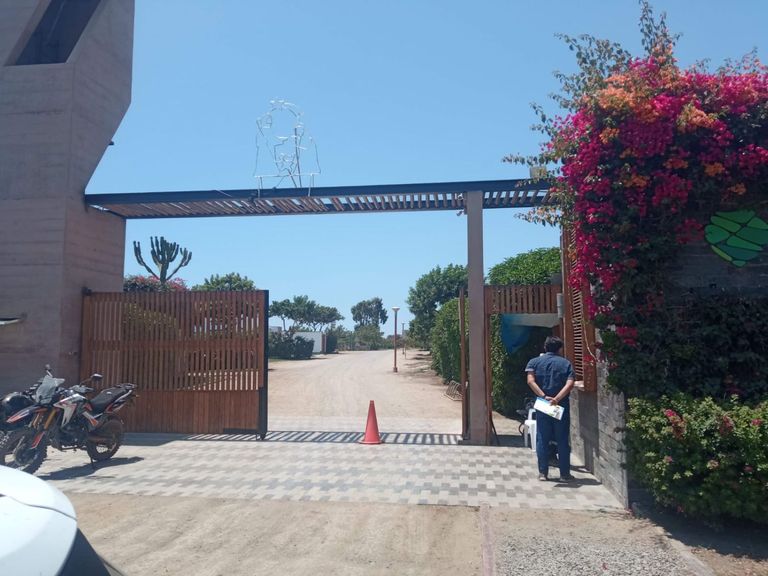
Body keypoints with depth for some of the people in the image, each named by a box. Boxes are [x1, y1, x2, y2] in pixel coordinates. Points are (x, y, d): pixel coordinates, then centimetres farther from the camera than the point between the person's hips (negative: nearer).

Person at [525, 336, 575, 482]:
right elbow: (569, 384, -12)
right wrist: (557, 399, -19)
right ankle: (564, 474, 12)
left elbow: (531, 381, -11)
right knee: (563, 440, 7)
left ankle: (543, 473, 10)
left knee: (542, 440, 7)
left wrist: (544, 397, -16)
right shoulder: (565, 363, 4)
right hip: (561, 407, -1)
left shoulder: (534, 362, 4)